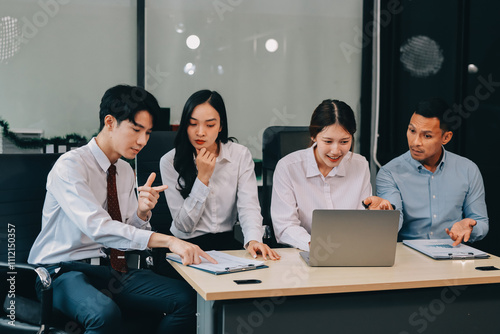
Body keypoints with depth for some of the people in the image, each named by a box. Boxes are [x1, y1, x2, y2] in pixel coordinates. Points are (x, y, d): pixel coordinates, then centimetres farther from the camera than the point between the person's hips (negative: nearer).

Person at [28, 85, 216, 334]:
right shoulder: (70, 165, -13)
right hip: (65, 272, -7)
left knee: (186, 299, -16)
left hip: (112, 270, 7)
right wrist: (166, 240, -34)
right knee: (105, 313, -39)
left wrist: (142, 213, -9)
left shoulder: (125, 172, 12)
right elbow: (97, 227, -28)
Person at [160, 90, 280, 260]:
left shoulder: (240, 155, 0)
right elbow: (184, 225, -8)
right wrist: (203, 177, -16)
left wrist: (253, 239, -31)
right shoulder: (170, 162, -6)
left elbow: (248, 206, -10)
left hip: (228, 243, 2)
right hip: (187, 245, -1)